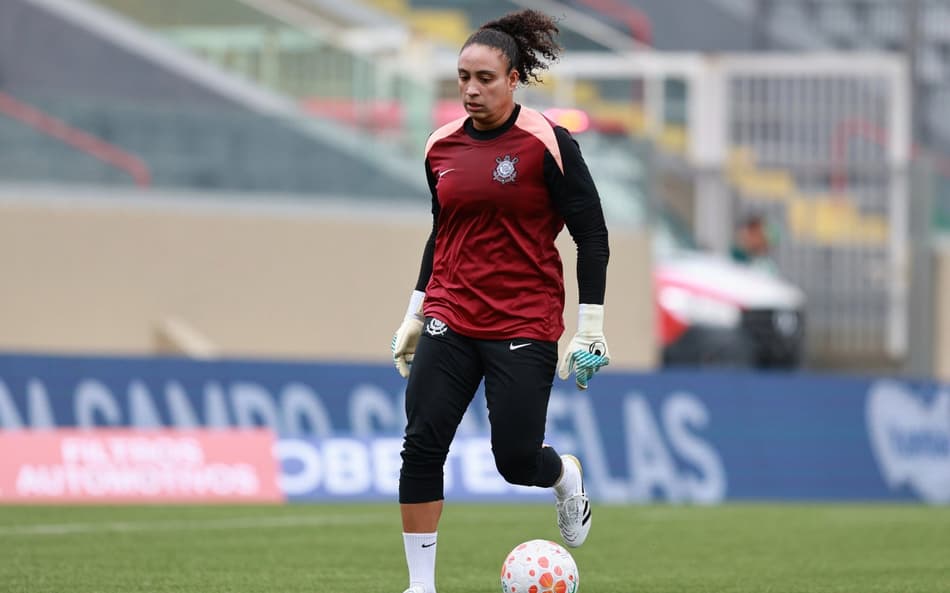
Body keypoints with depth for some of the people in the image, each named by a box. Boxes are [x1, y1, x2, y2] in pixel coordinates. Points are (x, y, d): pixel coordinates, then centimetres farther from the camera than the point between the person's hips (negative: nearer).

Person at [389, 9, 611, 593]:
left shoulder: (546, 141, -8)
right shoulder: (442, 146, 8)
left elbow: (592, 235, -6)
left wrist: (591, 328, -9)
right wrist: (414, 315, 21)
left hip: (525, 322, -4)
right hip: (450, 317, 4)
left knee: (517, 462, -4)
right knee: (422, 446, -9)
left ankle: (566, 476, 34)